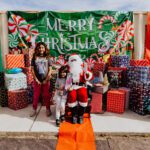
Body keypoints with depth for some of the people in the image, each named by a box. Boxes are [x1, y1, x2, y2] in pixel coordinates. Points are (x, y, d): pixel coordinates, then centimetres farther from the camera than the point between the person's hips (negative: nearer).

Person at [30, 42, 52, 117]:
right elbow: (32, 69, -2)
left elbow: (50, 70, -3)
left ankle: (48, 109, 24)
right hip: (37, 80, 1)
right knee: (36, 95, 10)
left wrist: (46, 80, -9)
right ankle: (34, 109, 23)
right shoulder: (34, 58, 0)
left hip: (46, 80, 0)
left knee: (46, 95, 10)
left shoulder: (47, 58, -1)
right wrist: (36, 79, -8)